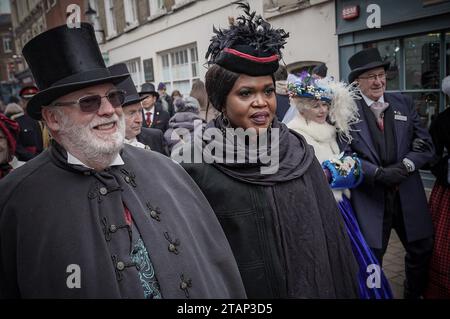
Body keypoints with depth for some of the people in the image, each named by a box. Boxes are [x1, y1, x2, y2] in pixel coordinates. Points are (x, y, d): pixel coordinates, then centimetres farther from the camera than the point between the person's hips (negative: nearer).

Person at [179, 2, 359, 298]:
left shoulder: (299, 153, -5)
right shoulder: (198, 165, -17)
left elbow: (330, 233, 3)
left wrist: (343, 288, 6)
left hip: (315, 285, 4)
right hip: (243, 290, -3)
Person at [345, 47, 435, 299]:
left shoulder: (404, 104, 7)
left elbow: (426, 145, 2)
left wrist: (405, 166, -15)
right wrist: (379, 174, -22)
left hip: (408, 195, 5)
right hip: (369, 196, -4)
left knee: (422, 250, 19)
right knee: (371, 258, 6)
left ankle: (414, 294, 44)